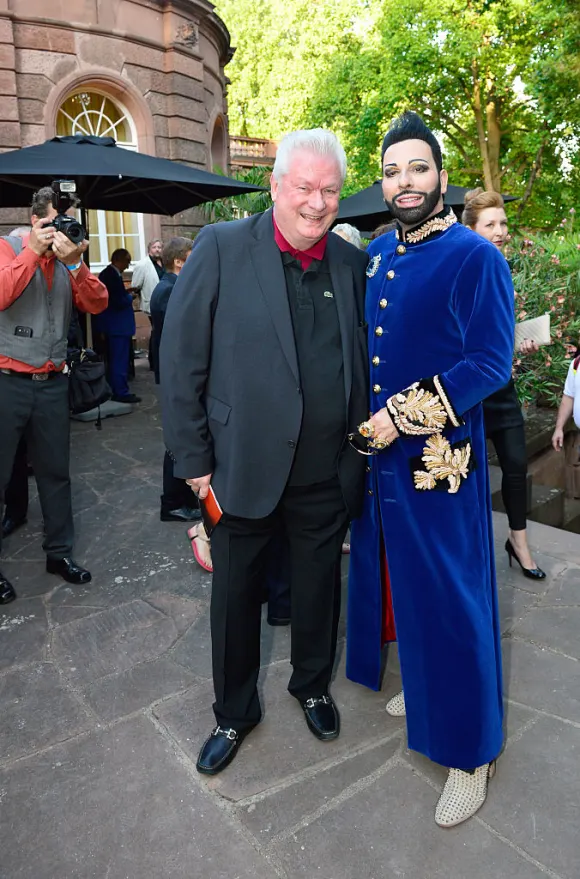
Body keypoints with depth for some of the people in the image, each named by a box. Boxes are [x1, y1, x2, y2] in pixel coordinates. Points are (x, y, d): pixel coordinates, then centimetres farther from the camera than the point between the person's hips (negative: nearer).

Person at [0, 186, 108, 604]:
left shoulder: (71, 257, 11)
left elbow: (97, 304, -2)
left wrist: (75, 263, -14)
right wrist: (33, 251, -15)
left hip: (53, 382, 4)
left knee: (56, 471, 11)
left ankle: (59, 551, 26)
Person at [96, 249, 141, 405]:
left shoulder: (106, 273, 10)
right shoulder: (113, 276, -21)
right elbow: (119, 302, -24)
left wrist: (126, 294, 7)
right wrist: (130, 296, -7)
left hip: (112, 324, 10)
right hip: (118, 325, -10)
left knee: (114, 359, 16)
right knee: (120, 360, -4)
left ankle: (114, 390, 25)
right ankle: (121, 392, 2)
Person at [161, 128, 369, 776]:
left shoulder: (351, 262, 4)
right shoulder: (221, 248, -8)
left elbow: (363, 359, 11)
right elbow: (181, 361, -9)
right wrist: (194, 459, -9)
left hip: (328, 475, 3)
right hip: (245, 469, -2)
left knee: (318, 589, 20)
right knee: (234, 597, 15)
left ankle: (313, 686, 49)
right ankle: (234, 712, 41)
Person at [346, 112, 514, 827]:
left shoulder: (475, 257, -9)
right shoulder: (374, 254, 11)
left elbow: (491, 363, -14)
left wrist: (405, 414, -19)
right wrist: (367, 420, 6)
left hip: (439, 458, -6)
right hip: (378, 451, 7)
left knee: (450, 599, 2)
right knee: (397, 578, 18)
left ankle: (471, 750, 21)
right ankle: (420, 686, 42)